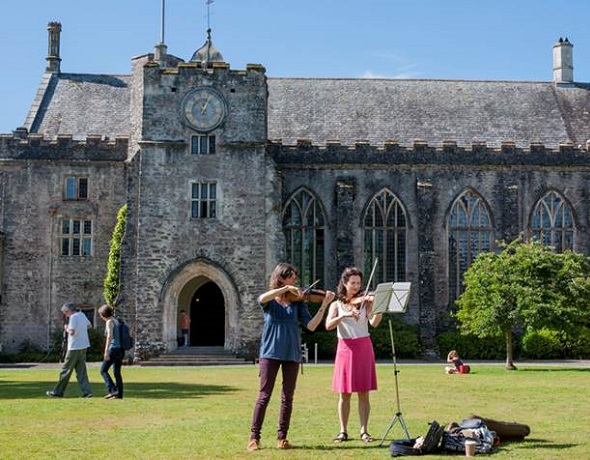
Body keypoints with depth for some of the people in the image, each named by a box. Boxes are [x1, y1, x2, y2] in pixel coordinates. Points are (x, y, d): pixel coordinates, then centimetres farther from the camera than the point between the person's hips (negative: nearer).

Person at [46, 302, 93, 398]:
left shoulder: (73, 317, -15)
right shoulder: (82, 315, 11)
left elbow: (72, 332, -23)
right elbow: (89, 325, 24)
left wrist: (66, 329, -4)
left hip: (74, 347, -8)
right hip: (83, 346, 8)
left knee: (66, 370, 1)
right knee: (81, 370, 9)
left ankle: (58, 392, 8)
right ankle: (87, 391, 1)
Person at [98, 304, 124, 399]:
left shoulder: (109, 322, -10)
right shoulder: (116, 321, 16)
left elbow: (109, 336, -21)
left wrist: (106, 351, -25)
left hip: (114, 349, -9)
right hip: (121, 349, 9)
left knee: (103, 370, 1)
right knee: (117, 372, 11)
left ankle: (112, 390, -8)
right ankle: (119, 394, 9)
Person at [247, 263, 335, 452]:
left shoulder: (297, 302, 9)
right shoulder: (269, 300, 4)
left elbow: (311, 325, -3)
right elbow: (262, 299, -22)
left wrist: (324, 304, -12)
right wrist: (285, 288, -23)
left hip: (292, 354, 3)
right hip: (270, 352, -2)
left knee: (287, 397, 4)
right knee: (264, 395, -4)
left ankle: (282, 437, 12)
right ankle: (254, 437, 2)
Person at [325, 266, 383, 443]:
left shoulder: (365, 302, 4)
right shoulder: (336, 305, 7)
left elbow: (374, 322, -13)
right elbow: (328, 325, -10)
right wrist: (344, 315, -24)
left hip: (363, 347, 0)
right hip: (345, 348, 0)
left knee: (363, 393, 1)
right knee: (344, 393, 3)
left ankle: (364, 431, 7)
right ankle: (343, 431, 11)